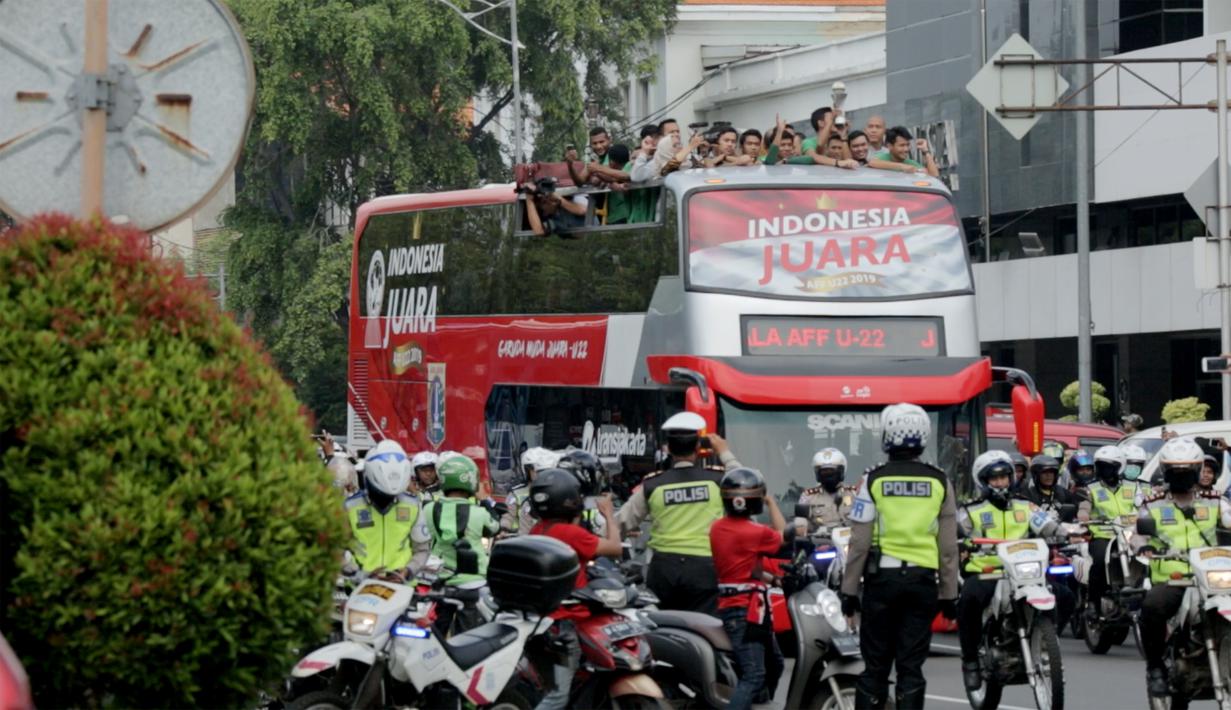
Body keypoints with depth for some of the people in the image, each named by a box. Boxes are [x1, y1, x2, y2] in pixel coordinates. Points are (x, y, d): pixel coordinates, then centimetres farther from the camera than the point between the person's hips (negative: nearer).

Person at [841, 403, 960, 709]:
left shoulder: (874, 481, -4)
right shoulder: (939, 483, 2)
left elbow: (859, 542, -6)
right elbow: (949, 546, 2)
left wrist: (849, 589, 1)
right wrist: (949, 592, 9)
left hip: (882, 579, -1)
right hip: (923, 579, 1)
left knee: (876, 664, 5)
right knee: (911, 666, 3)